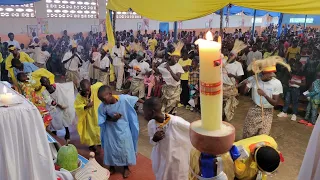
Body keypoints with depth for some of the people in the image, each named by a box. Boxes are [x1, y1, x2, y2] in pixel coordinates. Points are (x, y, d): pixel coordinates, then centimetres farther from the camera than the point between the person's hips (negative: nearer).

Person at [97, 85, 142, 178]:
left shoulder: (124, 98, -27)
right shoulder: (102, 107, -21)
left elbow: (135, 99, -9)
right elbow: (102, 120, -7)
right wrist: (111, 119, -26)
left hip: (123, 129, -1)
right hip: (111, 130, 1)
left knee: (125, 148, 11)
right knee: (110, 148, 14)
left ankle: (126, 167, 35)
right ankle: (112, 166, 40)